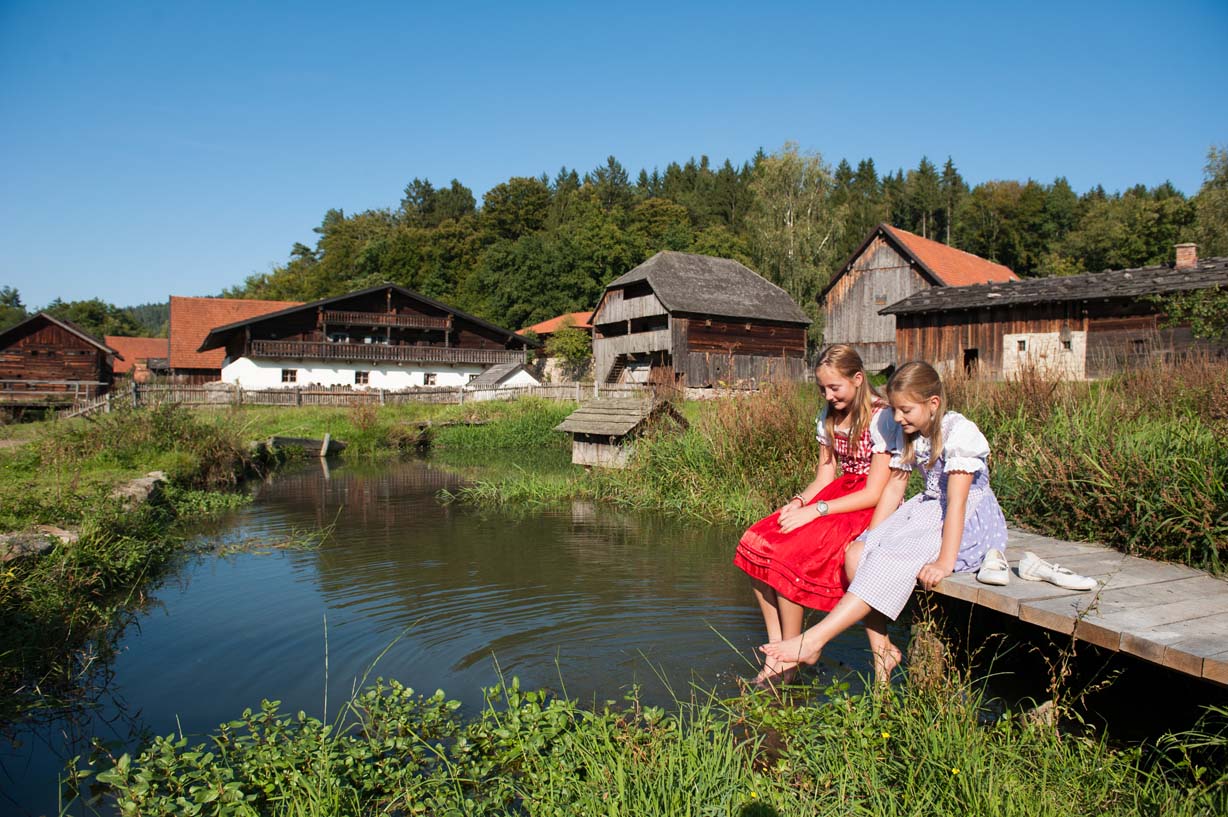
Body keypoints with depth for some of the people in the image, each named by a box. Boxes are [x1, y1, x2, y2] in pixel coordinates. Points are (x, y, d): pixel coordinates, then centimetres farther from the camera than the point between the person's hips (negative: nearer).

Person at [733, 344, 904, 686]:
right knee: (756, 543, -14)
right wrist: (798, 502, -11)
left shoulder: (881, 418, -13)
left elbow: (875, 493, -17)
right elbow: (824, 477, 10)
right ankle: (776, 647, -9)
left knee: (789, 553, -27)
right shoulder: (829, 416, 10)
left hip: (873, 509, -7)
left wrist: (814, 511, -23)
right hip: (839, 496, 8)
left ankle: (789, 660, -10)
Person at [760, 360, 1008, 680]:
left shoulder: (960, 432, -17)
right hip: (927, 510, 8)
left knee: (894, 558, -30)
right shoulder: (909, 435, 7)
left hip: (969, 521, -7)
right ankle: (882, 648, -10)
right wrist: (874, 538, -2)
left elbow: (957, 501, -24)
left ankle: (813, 641, -32)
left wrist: (945, 562, -29)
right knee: (857, 554, -16)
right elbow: (893, 488, 7)